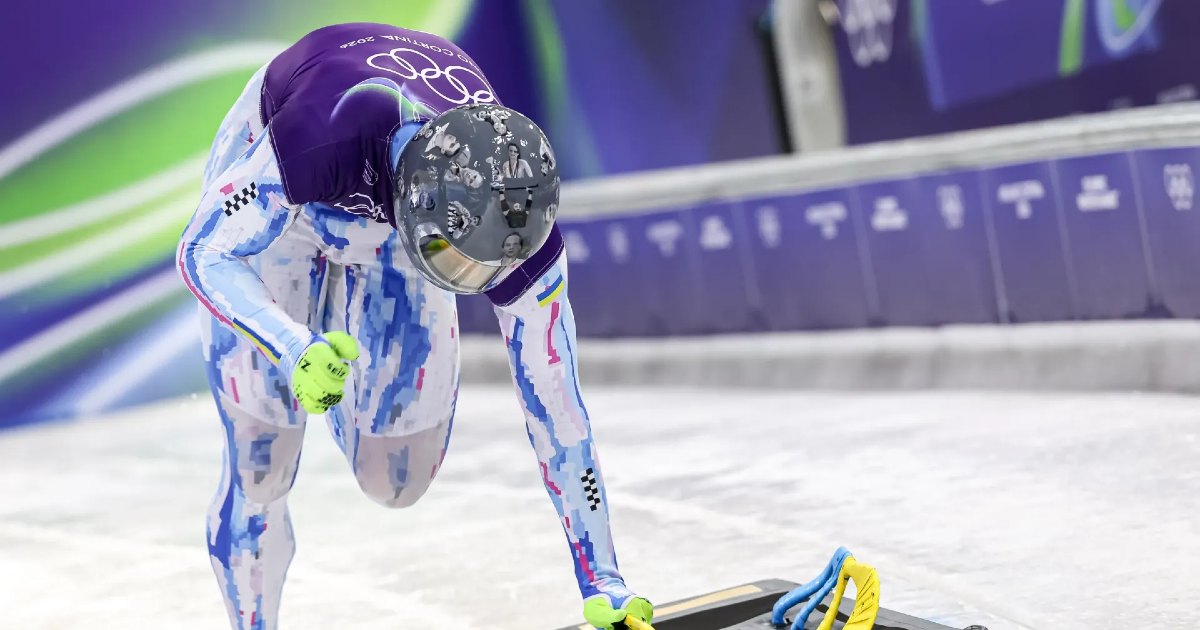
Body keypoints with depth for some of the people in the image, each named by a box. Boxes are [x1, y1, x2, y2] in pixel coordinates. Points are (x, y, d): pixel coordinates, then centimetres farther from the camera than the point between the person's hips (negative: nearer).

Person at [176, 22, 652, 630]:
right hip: (277, 198, -3)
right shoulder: (333, 129, -47)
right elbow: (203, 253, -38)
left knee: (396, 481, 2)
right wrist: (294, 352, -57)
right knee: (260, 470, -12)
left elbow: (554, 405, -25)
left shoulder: (513, 226, -35)